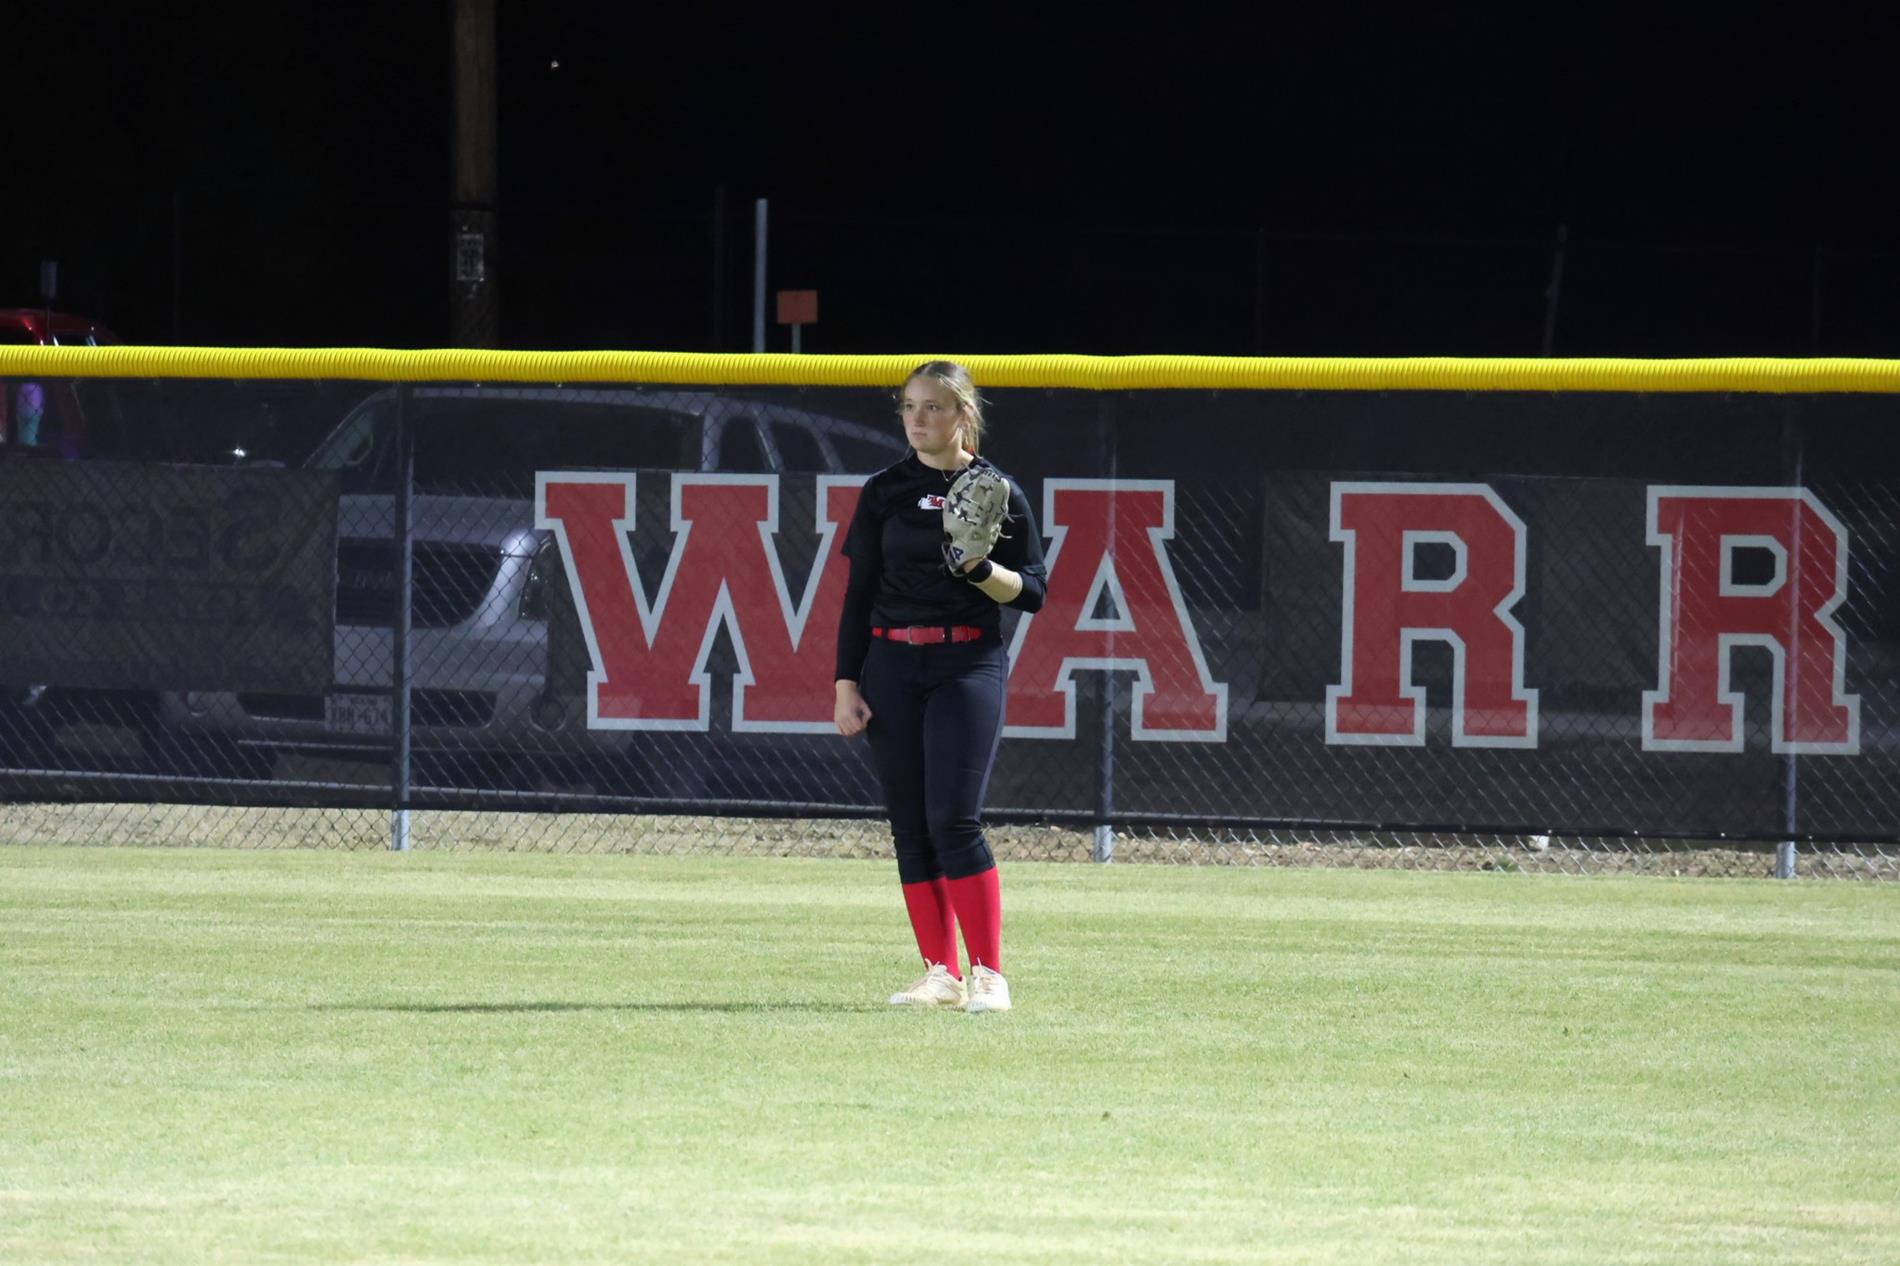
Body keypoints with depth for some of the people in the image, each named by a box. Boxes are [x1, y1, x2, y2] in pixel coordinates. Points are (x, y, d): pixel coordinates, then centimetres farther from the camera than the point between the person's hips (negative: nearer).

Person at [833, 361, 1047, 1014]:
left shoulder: (998, 492, 1)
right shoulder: (885, 490, 8)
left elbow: (1031, 592, 2)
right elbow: (859, 592, 9)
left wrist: (980, 570, -17)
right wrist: (846, 682, 3)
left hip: (969, 665, -3)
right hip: (890, 665, 3)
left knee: (953, 819, -13)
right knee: (909, 826, 2)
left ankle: (988, 974, -8)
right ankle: (941, 973, 8)